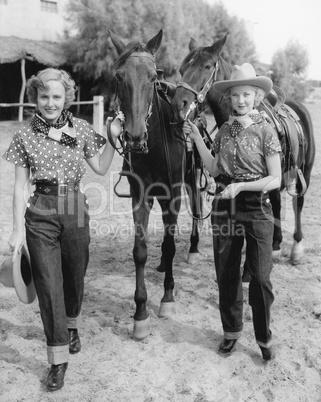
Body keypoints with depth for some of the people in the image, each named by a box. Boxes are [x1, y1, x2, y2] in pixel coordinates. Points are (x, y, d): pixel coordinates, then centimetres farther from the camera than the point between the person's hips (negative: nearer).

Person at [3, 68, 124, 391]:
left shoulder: (80, 129, 3)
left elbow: (100, 168, 8)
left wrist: (113, 138, -3)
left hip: (75, 210, 2)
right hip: (40, 214, -1)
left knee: (74, 277, 14)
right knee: (48, 284, -2)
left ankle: (70, 327, 44)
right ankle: (58, 359, 10)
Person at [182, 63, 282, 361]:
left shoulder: (265, 130, -7)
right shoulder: (225, 129, 6)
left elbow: (275, 179, -10)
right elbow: (213, 169, 8)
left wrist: (241, 186, -22)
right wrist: (196, 139, 1)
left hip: (256, 207, -4)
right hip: (224, 207, 4)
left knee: (260, 276, 2)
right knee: (226, 274, 12)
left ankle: (264, 338, 20)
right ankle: (231, 330, 30)